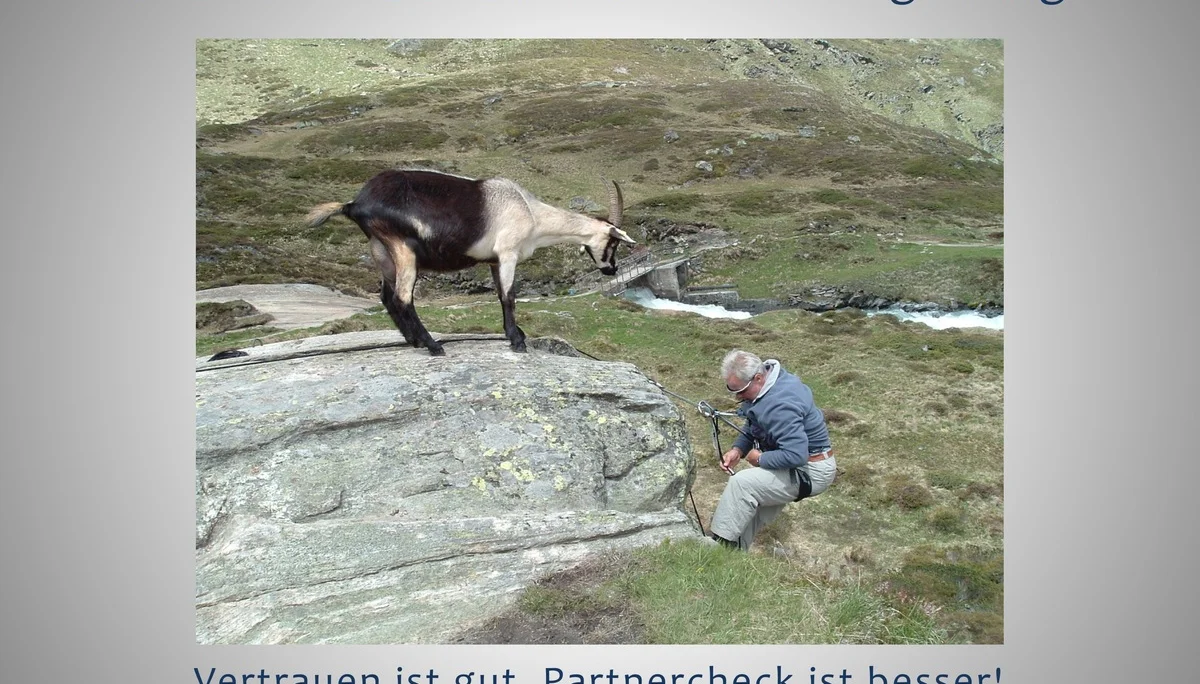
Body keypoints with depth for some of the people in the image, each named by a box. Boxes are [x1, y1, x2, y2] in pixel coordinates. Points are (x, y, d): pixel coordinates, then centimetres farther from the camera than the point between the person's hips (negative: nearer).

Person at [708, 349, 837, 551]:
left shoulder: (780, 405, -32)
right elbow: (753, 426, 14)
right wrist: (738, 450, -3)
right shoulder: (766, 383, -1)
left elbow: (796, 456, -37)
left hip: (810, 472, -10)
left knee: (742, 483, -21)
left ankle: (719, 544, -12)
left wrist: (760, 459, -21)